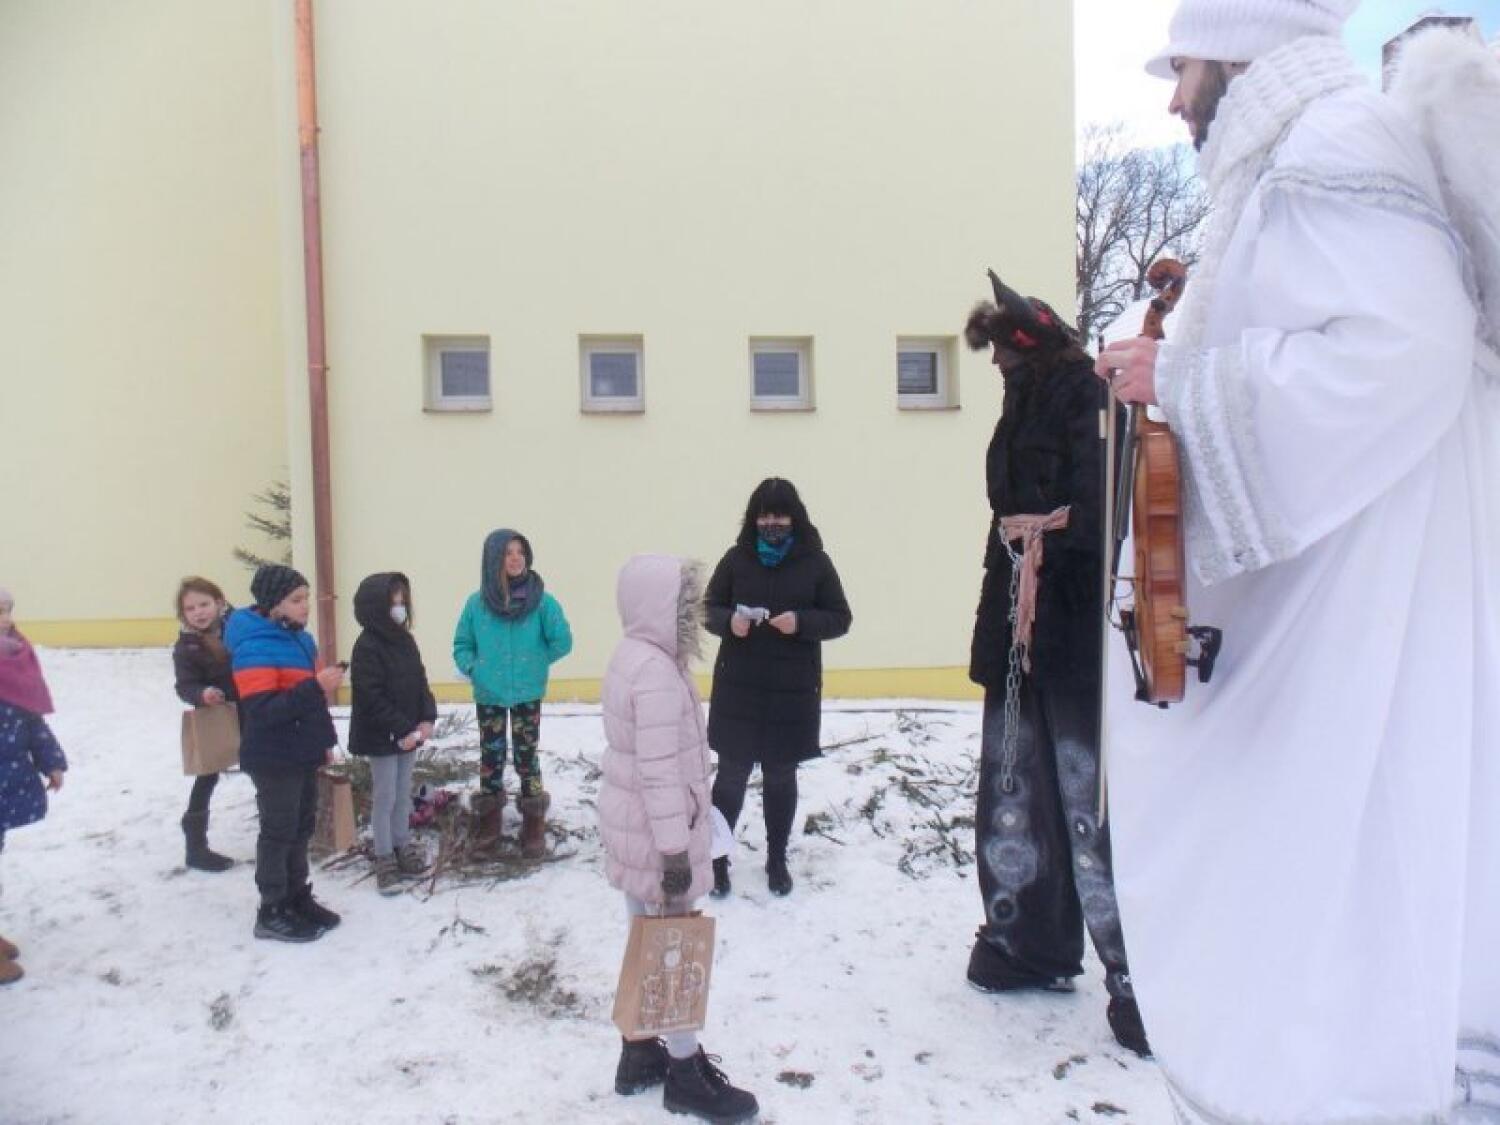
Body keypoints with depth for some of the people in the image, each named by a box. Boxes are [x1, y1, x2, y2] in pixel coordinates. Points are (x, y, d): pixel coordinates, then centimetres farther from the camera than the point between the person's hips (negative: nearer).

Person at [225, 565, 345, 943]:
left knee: (301, 828, 18)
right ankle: (272, 913, 17)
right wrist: (316, 687, -32)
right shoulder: (254, 648, -21)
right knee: (278, 833, 3)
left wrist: (324, 739, 20)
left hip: (302, 755, 9)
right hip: (274, 761, -9)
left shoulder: (299, 639, 9)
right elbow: (261, 711, -28)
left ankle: (297, 898, 32)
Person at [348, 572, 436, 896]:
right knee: (384, 798, 3)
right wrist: (402, 730, -21)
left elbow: (420, 682, 10)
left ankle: (402, 848, 28)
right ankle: (385, 860, 14)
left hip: (409, 733, 7)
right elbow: (372, 698, -21)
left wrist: (427, 719, -2)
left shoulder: (405, 640, 7)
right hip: (381, 737, -7)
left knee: (403, 795, 16)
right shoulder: (367, 647, -17)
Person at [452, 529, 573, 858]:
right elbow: (462, 644, 6)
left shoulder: (541, 600, -11)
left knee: (526, 756, 6)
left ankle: (534, 828, 17)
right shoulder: (477, 603, -5)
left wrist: (535, 663, -3)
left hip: (527, 694, -2)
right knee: (490, 756, 14)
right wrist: (473, 668, -9)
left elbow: (562, 641, -5)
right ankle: (489, 822, 29)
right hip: (488, 694, 2)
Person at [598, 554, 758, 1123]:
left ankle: (639, 1055, 36)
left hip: (629, 828, 10)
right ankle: (685, 1074, 23)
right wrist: (676, 853, -21)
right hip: (655, 836, -9)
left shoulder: (631, 656, 6)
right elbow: (660, 771, -26)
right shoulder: (658, 672, -25)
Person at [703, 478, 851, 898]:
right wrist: (729, 621, -18)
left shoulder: (815, 562, -4)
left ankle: (777, 860, 31)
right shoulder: (736, 558, -2)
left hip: (793, 691, 0)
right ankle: (717, 858, 25)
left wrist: (802, 621, -19)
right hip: (738, 688, 0)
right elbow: (709, 608, 4)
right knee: (731, 774, 7)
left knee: (781, 776, 14)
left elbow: (840, 618, 0)